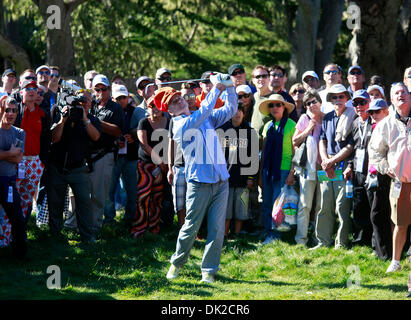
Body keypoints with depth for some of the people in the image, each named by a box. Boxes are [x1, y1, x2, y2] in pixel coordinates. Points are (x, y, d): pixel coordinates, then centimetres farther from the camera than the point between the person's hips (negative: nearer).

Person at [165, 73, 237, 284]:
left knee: (217, 229, 0)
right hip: (199, 183, -5)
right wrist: (216, 89, -17)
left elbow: (230, 110, 14)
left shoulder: (208, 119, 15)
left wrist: (229, 88, -2)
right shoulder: (180, 125, -6)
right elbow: (201, 115, -20)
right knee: (191, 227, 2)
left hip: (220, 181, 5)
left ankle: (209, 270, 7)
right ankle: (177, 263, 22)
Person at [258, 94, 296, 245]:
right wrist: (260, 174, 15)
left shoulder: (291, 125, -3)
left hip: (283, 169, -5)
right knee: (267, 205, 4)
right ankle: (269, 233, 11)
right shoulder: (268, 126, 13)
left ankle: (275, 235, -2)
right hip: (268, 169, 5)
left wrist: (292, 173, -10)